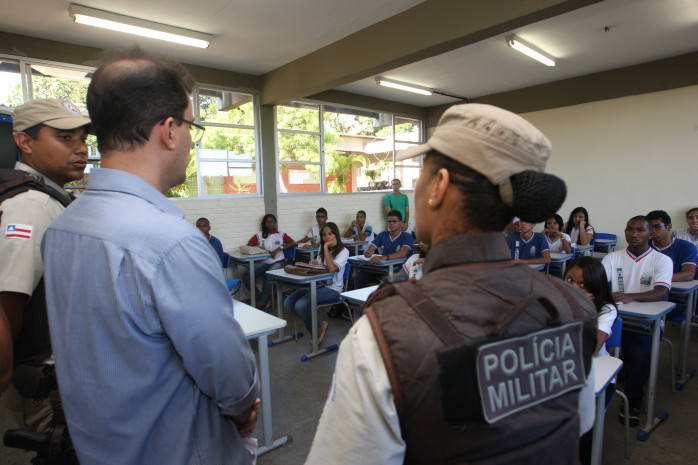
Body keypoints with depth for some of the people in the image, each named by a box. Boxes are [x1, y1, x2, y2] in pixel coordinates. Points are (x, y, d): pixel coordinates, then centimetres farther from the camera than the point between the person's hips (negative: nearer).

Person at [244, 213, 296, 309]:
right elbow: (248, 246, 4)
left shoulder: (281, 234, 13)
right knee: (246, 276, -24)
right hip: (263, 262, 3)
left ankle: (261, 304, -17)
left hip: (278, 262, -3)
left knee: (268, 276, -36)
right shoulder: (259, 235, 16)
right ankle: (263, 299, -11)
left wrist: (278, 249, -12)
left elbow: (293, 243, 0)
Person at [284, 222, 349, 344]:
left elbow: (332, 269, -27)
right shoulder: (322, 248, 12)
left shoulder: (343, 251, -9)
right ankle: (319, 325, 2)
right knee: (288, 303, -8)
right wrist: (314, 263, 0)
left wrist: (326, 247, -21)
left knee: (300, 305, -25)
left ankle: (318, 327, 3)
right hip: (318, 284, 8)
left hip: (332, 288, -8)